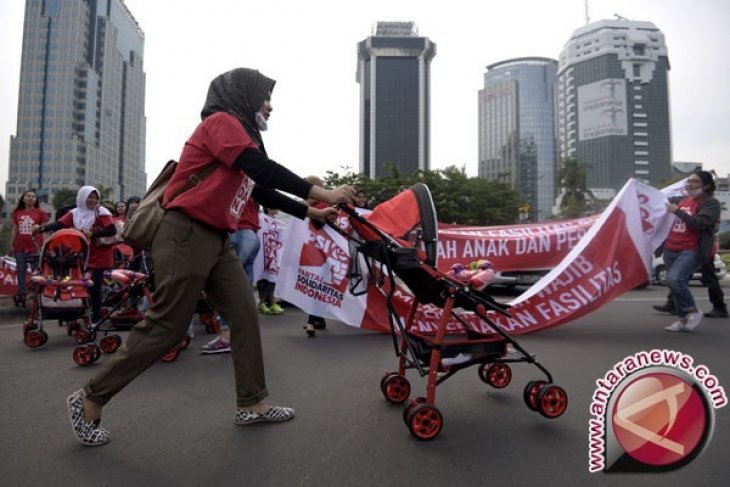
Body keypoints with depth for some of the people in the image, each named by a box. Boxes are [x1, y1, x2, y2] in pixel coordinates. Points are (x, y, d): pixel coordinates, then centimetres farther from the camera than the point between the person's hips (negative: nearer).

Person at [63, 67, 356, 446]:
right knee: (166, 327, -5)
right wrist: (322, 193, -18)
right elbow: (263, 169, -20)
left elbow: (260, 190, 22)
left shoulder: (237, 134, 22)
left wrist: (309, 213, 18)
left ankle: (252, 404, 14)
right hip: (186, 237, -10)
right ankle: (89, 400, 12)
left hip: (216, 240, 10)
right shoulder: (222, 122, -7)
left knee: (246, 316, 5)